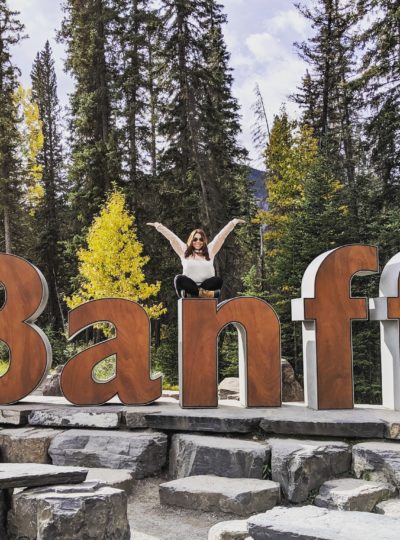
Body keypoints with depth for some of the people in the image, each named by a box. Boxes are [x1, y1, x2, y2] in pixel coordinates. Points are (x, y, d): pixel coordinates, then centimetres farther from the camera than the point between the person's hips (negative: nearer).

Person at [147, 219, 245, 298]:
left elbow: (221, 235, 11)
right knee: (179, 279, -32)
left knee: (218, 280, -30)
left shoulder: (210, 251, 14)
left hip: (207, 284, 1)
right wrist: (158, 226, 6)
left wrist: (233, 222, 9)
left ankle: (189, 293, -35)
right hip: (189, 285, -1)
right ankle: (205, 293, -41)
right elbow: (171, 237, 9)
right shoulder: (184, 251, 12)